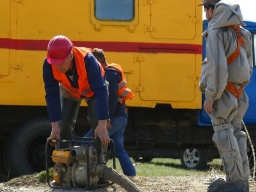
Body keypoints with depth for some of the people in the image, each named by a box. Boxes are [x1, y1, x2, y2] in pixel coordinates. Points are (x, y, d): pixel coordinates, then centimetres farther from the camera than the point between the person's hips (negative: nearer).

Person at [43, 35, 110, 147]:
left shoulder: (87, 60, -43)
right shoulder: (49, 65, -34)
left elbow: (100, 91, -43)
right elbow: (52, 95, -28)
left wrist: (102, 125, -48)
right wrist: (55, 127, -32)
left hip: (92, 90, -2)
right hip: (69, 91, 3)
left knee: (98, 125, -19)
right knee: (64, 127, -6)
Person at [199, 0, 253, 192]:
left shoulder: (216, 33, -11)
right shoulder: (242, 33, 15)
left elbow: (217, 67, -19)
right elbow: (248, 65, 20)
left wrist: (210, 96, -17)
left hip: (223, 93, -8)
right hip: (239, 94, 8)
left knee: (224, 135, -6)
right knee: (236, 134, 13)